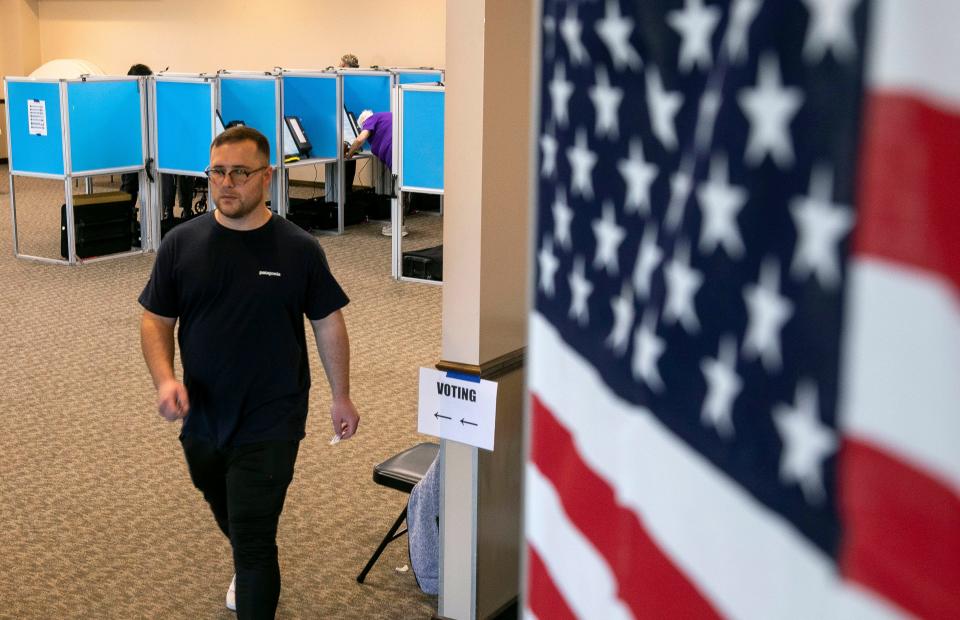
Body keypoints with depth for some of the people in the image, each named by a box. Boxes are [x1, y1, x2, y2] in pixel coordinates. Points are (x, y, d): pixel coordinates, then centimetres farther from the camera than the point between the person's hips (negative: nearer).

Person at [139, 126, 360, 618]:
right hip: (202, 417, 4)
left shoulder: (298, 249, -10)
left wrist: (341, 397, 5)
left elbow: (327, 323, 0)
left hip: (270, 425, -4)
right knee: (227, 516, 27)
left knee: (254, 542, -6)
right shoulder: (181, 244, -4)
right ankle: (248, 569, 58)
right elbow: (155, 320, 1)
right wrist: (164, 379, -17)